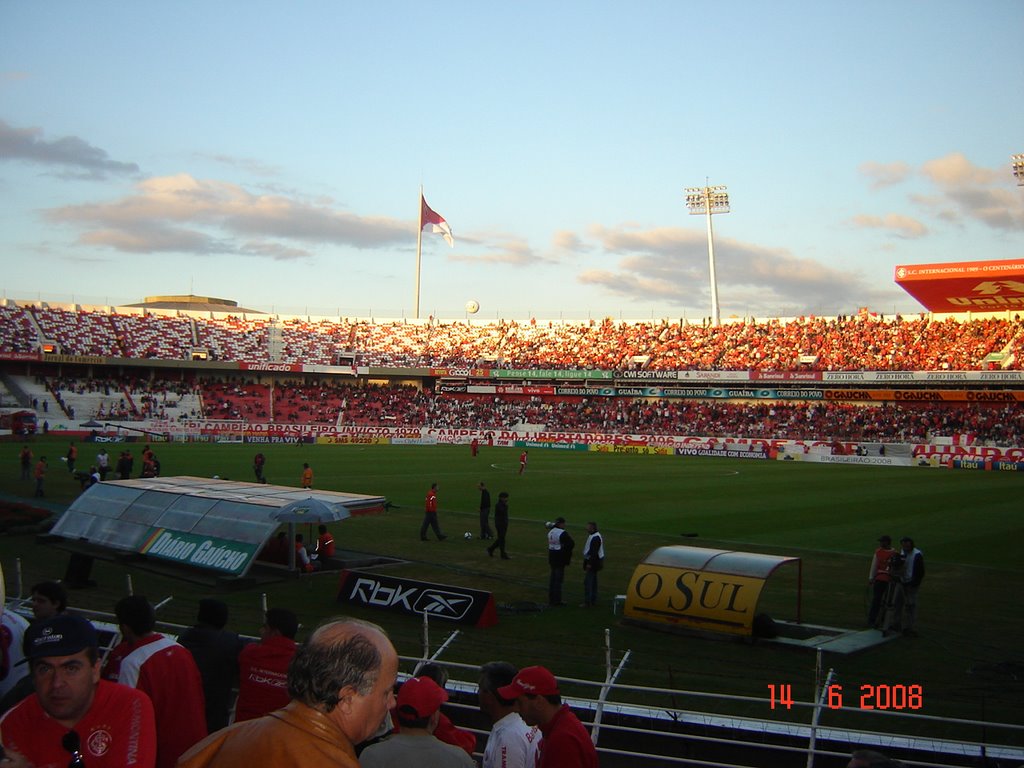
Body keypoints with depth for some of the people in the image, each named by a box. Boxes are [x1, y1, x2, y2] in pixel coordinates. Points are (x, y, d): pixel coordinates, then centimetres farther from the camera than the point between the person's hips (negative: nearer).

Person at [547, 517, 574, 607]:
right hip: (560, 559, -8)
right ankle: (557, 600, 1)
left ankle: (551, 599, 22)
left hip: (552, 558, 8)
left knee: (553, 578, 15)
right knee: (559, 579, -2)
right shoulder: (563, 533, -18)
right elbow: (571, 544, -22)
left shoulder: (551, 531, 8)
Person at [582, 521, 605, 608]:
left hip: (593, 562, -11)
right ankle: (594, 600, 27)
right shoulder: (596, 535, 12)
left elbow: (594, 552, -25)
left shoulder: (595, 538, -22)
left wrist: (589, 563, -24)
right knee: (593, 581, 18)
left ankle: (587, 602, -9)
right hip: (595, 562, 11)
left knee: (588, 582, -9)